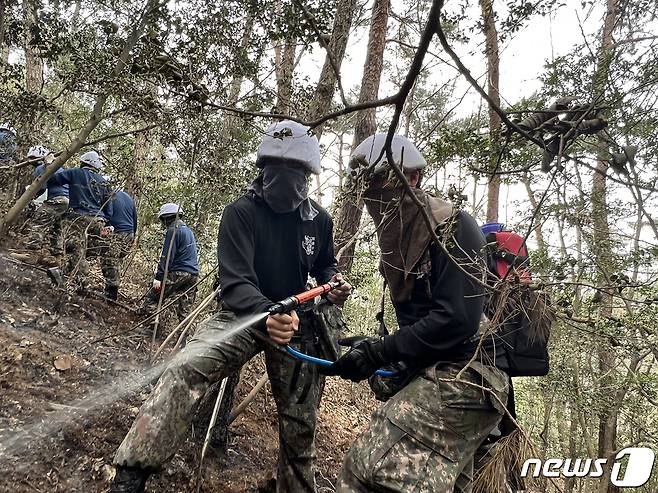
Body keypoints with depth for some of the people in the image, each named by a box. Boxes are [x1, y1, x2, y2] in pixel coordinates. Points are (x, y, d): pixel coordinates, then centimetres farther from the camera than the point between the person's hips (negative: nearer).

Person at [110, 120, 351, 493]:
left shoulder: (319, 220, -4)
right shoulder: (241, 213, -17)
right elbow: (235, 281, -28)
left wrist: (334, 282, -7)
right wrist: (267, 314, -48)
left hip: (298, 323, 3)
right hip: (245, 315, -3)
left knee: (300, 425, 10)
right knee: (187, 369, -30)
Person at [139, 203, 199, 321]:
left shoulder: (173, 231, -7)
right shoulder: (189, 231, 20)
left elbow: (167, 257, -13)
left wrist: (158, 277, -13)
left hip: (178, 273, -8)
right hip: (193, 275, 8)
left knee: (152, 298, -1)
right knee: (184, 311, 8)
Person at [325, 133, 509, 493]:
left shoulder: (453, 228, -13)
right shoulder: (403, 241, 14)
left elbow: (456, 321, -22)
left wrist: (379, 353, -17)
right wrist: (377, 351, 4)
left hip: (464, 379, -10)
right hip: (433, 375, 10)